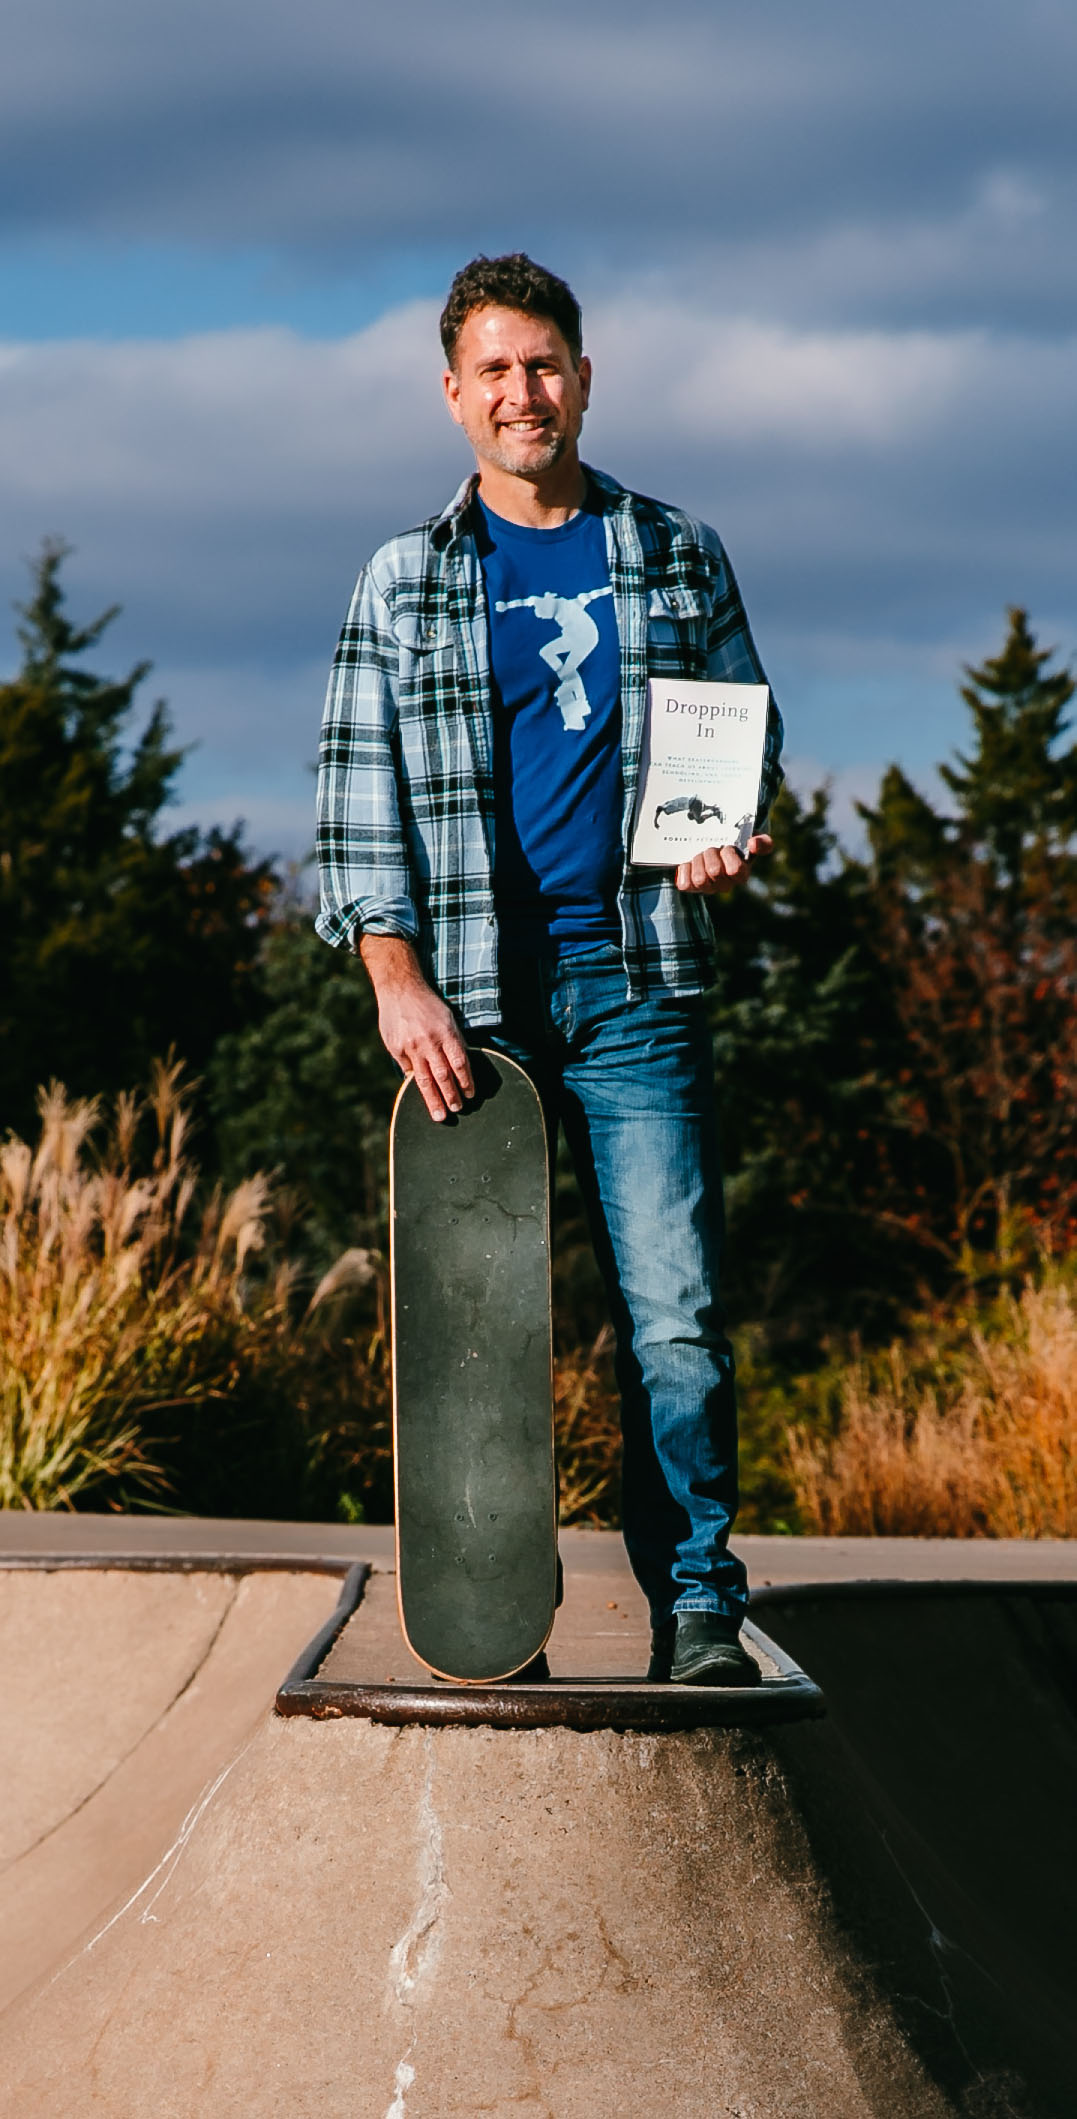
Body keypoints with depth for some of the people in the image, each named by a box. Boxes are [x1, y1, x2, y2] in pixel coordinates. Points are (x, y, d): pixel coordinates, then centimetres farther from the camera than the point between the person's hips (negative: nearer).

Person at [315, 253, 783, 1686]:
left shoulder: (679, 560, 12)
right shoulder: (405, 584, 10)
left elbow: (753, 740, 18)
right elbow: (357, 798, 6)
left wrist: (735, 839, -5)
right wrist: (397, 979, -7)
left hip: (637, 985, 0)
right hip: (469, 996, 0)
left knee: (674, 1311, -9)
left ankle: (698, 1604, -5)